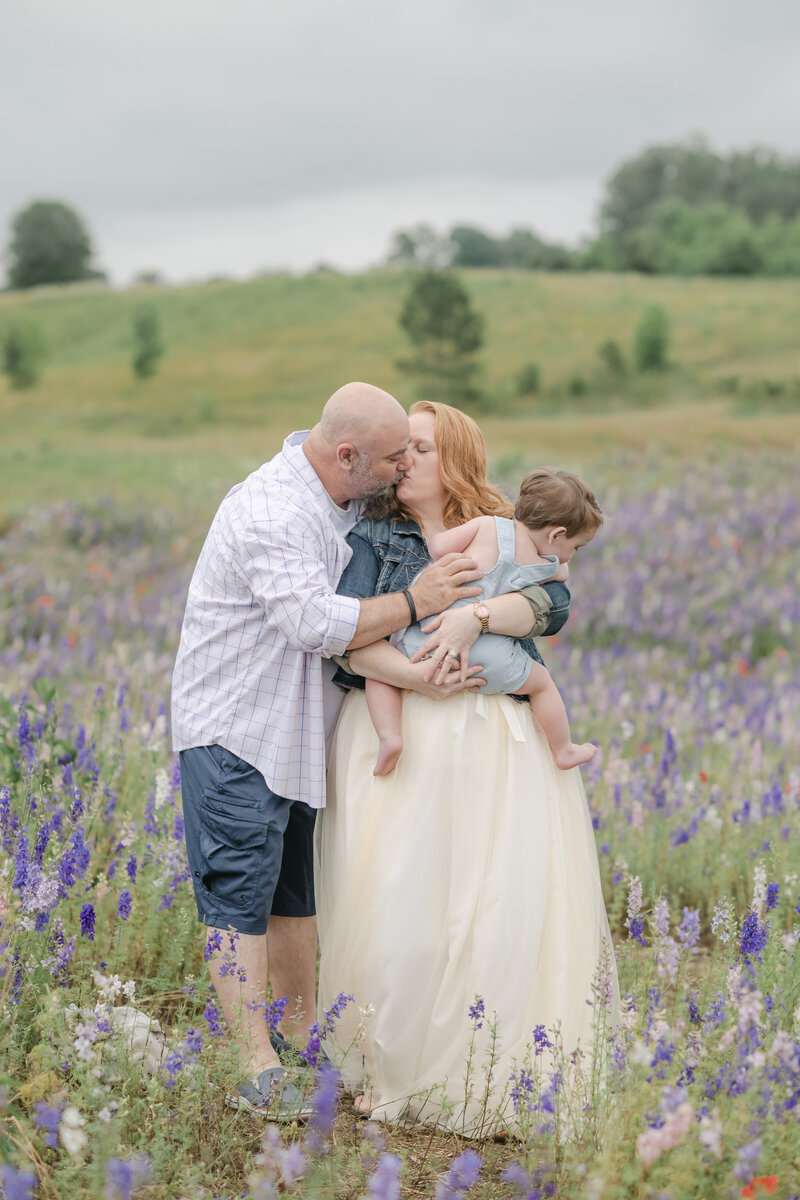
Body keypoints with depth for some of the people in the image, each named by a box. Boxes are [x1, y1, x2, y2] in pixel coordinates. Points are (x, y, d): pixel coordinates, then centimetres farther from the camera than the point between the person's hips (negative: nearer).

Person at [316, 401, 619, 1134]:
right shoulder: (374, 539, 10)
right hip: (400, 741, 0)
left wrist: (477, 616, -22)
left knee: (510, 906, -5)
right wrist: (419, 674, -20)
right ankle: (391, 1068, 8)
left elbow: (556, 604, -6)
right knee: (399, 903, -4)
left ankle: (496, 1075, 5)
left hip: (500, 747, 1)